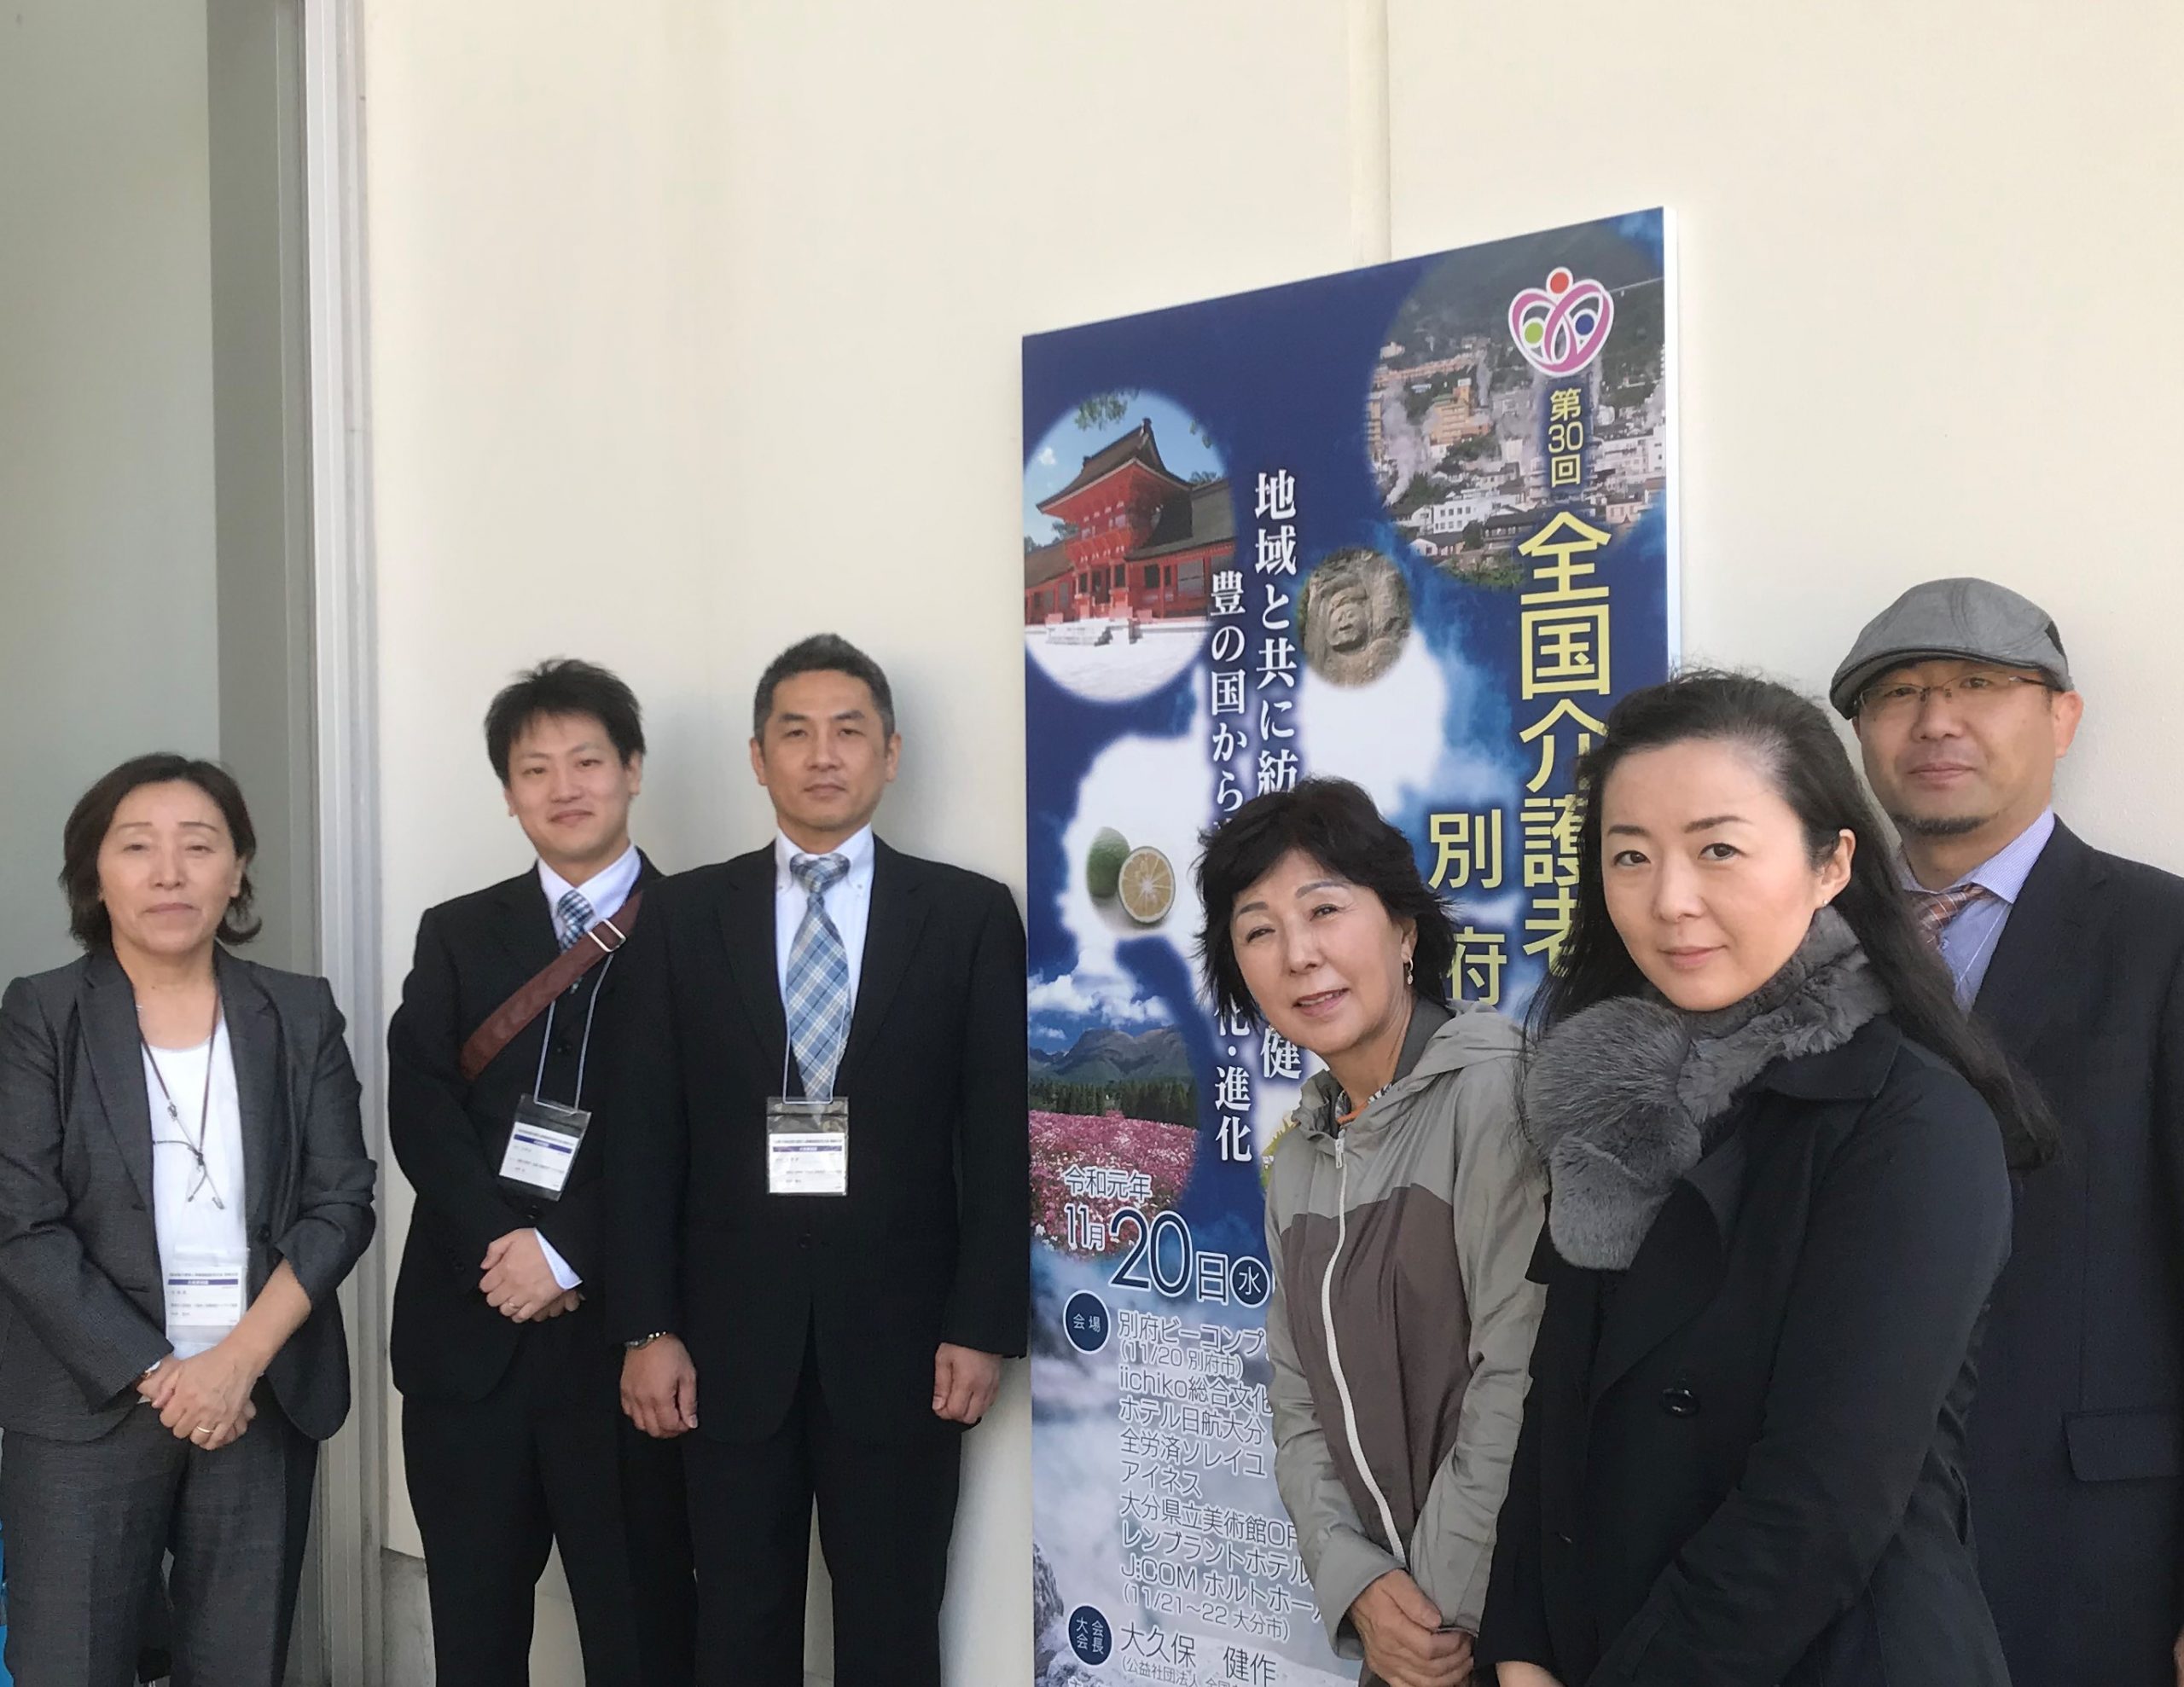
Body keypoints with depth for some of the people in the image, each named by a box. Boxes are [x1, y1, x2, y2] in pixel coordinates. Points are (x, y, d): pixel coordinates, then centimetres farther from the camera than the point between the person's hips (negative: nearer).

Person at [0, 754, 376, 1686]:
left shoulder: (301, 1015, 4)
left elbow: (341, 1206, 0)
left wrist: (239, 1361, -12)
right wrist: (157, 1376, -13)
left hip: (266, 1396, 2)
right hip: (89, 1406, -2)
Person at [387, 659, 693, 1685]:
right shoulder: (455, 934, 11)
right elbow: (418, 1110, 1)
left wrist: (567, 1250, -14)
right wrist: (501, 1248, -13)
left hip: (623, 1331, -3)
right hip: (468, 1329, 3)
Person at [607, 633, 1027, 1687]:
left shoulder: (971, 915, 1)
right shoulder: (683, 916, 4)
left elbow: (1001, 1138, -1)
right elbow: (645, 1135, 2)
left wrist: (983, 1326, -6)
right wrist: (648, 1327, -3)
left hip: (899, 1330, -1)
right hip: (730, 1329, 1)